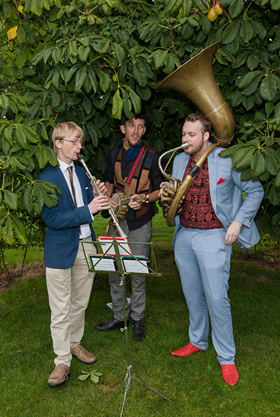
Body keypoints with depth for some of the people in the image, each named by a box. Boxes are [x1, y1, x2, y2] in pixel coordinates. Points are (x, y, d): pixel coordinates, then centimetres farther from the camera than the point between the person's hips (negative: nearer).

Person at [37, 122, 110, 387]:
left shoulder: (82, 173, 11)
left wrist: (99, 197, -9)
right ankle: (62, 362, 16)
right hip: (60, 251, -6)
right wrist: (87, 210, -23)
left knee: (80, 304, 18)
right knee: (61, 311, 3)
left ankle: (74, 344, 38)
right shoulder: (46, 176, -10)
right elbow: (51, 219, -18)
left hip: (86, 246, 6)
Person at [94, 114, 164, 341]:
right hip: (117, 219, 4)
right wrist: (109, 198, 0)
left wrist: (144, 199, -18)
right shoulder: (114, 153, 9)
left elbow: (159, 189, 1)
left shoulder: (152, 155, -4)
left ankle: (138, 320, 20)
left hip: (140, 221, -4)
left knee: (138, 273, 2)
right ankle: (119, 317, 25)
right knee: (114, 271, 9)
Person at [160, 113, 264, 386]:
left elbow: (255, 190, -2)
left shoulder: (228, 159, -9)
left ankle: (226, 358, 13)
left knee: (216, 298, -4)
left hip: (213, 237, -5)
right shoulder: (179, 160, 8)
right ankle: (197, 341, 35)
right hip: (183, 236, 6)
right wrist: (168, 193, -5)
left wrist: (238, 222, -11)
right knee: (192, 295, 15)